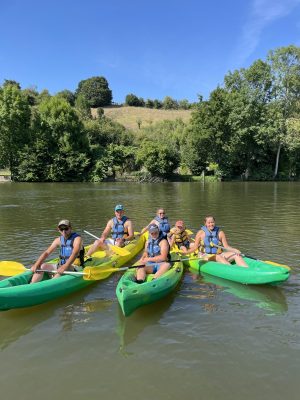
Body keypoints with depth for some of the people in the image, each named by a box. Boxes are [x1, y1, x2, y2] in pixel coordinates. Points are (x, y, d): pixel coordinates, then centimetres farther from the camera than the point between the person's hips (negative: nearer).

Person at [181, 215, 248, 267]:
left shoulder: (220, 233, 8)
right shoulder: (201, 233, 1)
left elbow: (226, 246, 3)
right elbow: (195, 247, -2)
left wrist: (235, 250, -16)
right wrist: (187, 252, -20)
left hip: (219, 255, 3)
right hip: (205, 256, -3)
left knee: (236, 254, -17)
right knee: (219, 257, -33)